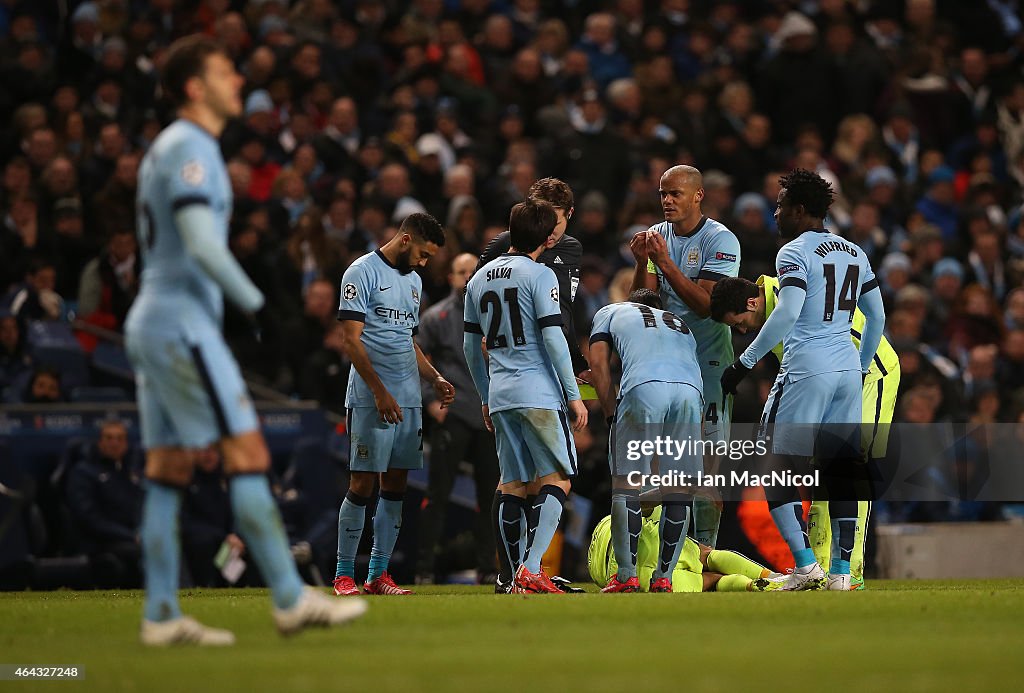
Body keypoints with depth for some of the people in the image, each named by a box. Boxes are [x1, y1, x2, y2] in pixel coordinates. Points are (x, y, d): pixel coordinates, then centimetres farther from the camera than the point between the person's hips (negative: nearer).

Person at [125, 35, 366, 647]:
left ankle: (162, 616, 4)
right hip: (184, 325, -10)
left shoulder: (167, 148, 20)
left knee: (169, 472, 6)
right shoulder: (191, 148, -11)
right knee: (248, 452, -10)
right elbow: (202, 244, -20)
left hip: (152, 322, 10)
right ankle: (292, 600, -10)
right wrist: (256, 303, -12)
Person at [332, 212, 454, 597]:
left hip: (408, 399, 8)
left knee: (395, 485, 5)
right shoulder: (363, 272, -6)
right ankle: (344, 575, -2)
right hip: (370, 399, -8)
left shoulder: (412, 281, 19)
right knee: (362, 483, -7)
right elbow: (352, 340, -12)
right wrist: (379, 391, -19)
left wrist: (435, 378, 13)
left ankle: (378, 574, 9)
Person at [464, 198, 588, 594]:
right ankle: (531, 569, -17)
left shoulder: (479, 279, 13)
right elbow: (553, 339, -12)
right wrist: (574, 395, -7)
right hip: (538, 393, -6)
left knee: (512, 484, 9)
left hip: (499, 396, 6)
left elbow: (471, 347, 18)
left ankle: (518, 577, 7)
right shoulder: (540, 276, -7)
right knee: (557, 479, -3)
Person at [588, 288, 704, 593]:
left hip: (644, 387, -3)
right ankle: (664, 577, 8)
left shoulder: (611, 313, 31)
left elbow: (599, 365, 20)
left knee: (626, 482, 3)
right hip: (689, 389, 3)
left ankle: (626, 576, 0)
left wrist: (612, 414, 23)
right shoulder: (681, 326, 41)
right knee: (678, 487, 9)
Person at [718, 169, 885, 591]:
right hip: (848, 368, 7)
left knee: (777, 469, -1)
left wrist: (746, 361, -14)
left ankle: (805, 565, -10)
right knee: (840, 468, 9)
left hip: (806, 369, -7)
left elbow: (787, 313, -19)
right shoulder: (854, 253, 15)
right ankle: (841, 571, 7)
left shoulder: (795, 254, -7)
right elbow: (877, 316, 19)